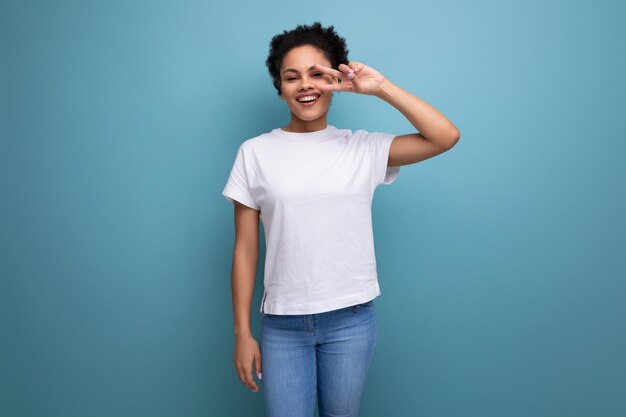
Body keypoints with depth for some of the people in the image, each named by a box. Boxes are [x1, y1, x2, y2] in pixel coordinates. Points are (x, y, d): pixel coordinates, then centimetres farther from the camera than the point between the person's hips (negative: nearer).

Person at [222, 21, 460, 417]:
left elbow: (446, 137, -10)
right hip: (282, 324, 0)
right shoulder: (255, 152, -2)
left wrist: (381, 87, -13)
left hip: (352, 319, 1)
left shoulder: (364, 148, 0)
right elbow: (246, 249, -1)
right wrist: (243, 333, -1)